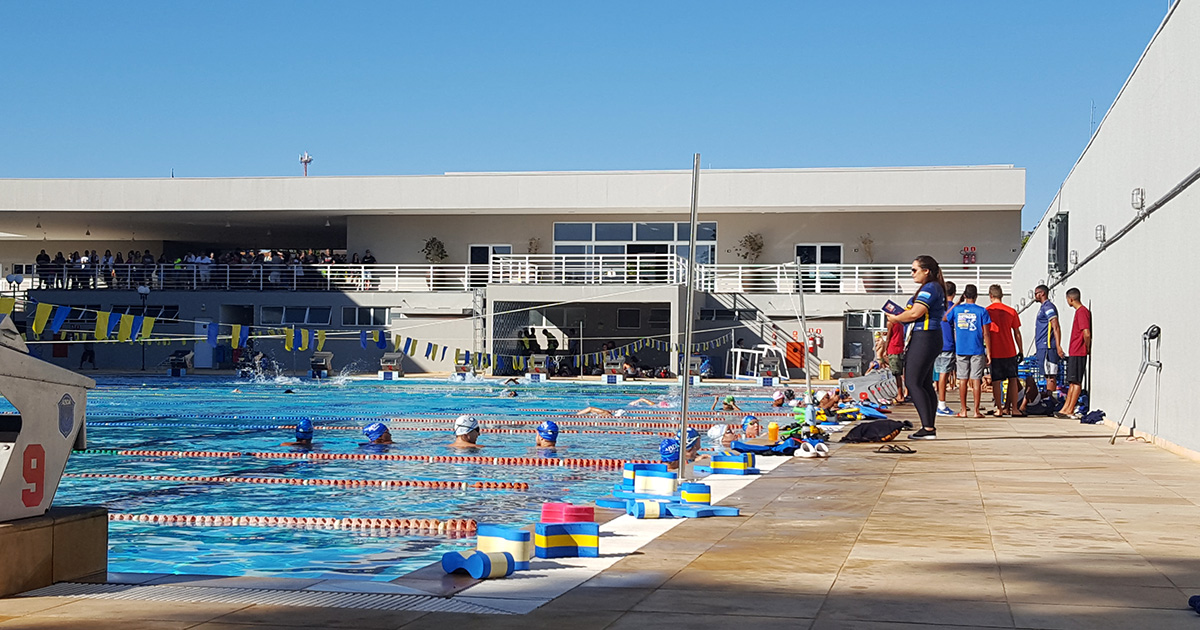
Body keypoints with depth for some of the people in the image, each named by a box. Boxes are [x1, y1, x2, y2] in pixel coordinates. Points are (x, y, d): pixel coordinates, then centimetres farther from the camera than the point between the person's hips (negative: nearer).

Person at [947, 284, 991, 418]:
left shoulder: (956, 309, 2)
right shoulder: (981, 311, -4)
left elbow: (945, 319, 21)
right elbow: (986, 334, -5)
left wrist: (958, 302, 21)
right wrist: (989, 352, -1)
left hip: (961, 350, 2)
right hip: (977, 350, -2)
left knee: (963, 379, 6)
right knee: (976, 380, 1)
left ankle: (963, 410, 6)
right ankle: (976, 411, 0)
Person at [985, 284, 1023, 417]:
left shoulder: (986, 311, -4)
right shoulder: (1011, 311, 1)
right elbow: (1017, 333, 4)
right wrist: (1020, 350, 12)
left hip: (994, 351, -2)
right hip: (1010, 351, 2)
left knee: (996, 381, 2)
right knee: (1012, 379, 10)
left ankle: (999, 409, 1)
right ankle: (1013, 407, 8)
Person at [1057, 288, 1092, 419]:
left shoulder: (1082, 312, -15)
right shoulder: (1080, 311, 16)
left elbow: (1087, 334, -23)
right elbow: (1085, 333, 21)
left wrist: (1087, 348, -10)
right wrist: (1087, 349, 17)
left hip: (1078, 353, -10)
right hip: (1074, 352, 10)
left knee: (1076, 382, -5)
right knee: (1072, 382, 11)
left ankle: (1070, 411, -2)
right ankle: (1065, 409, 14)